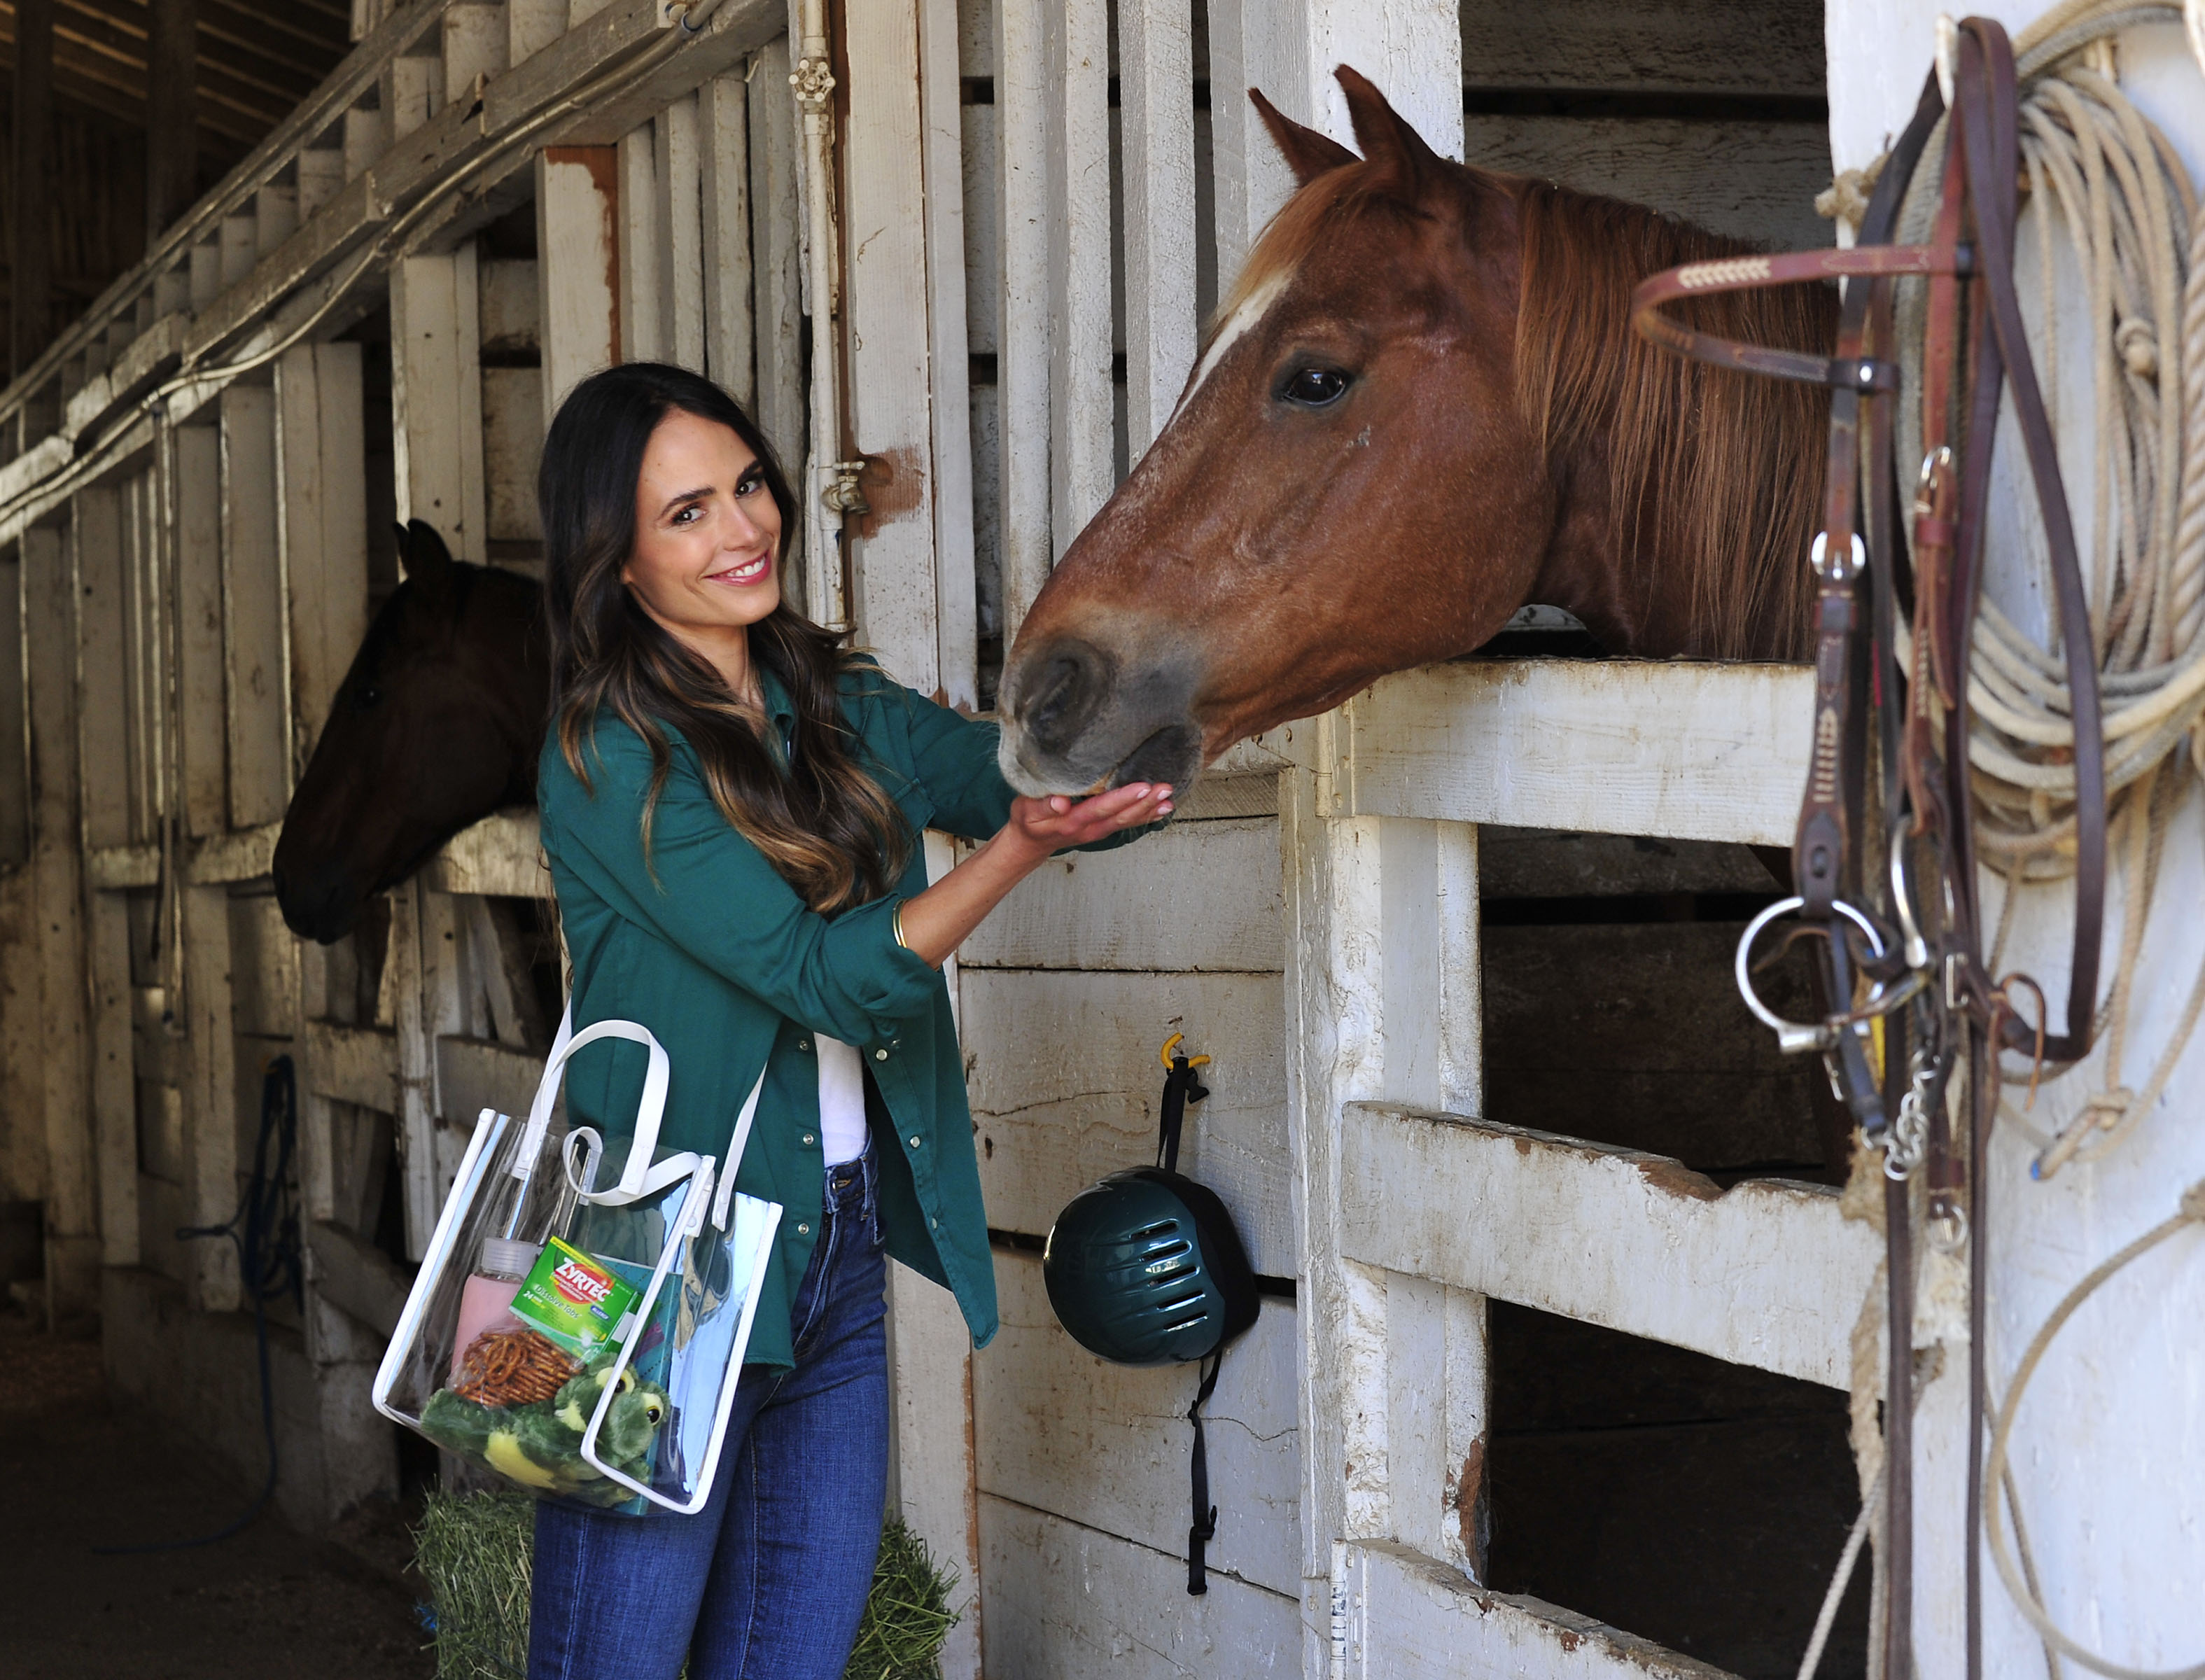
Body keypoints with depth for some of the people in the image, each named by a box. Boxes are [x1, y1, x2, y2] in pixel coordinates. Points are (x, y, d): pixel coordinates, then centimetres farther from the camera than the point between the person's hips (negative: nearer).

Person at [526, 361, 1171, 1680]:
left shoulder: (843, 709, 9)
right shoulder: (610, 762, -12)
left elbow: (1044, 777, 4)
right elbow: (829, 974, -18)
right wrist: (1018, 845, -28)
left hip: (842, 1260, 7)